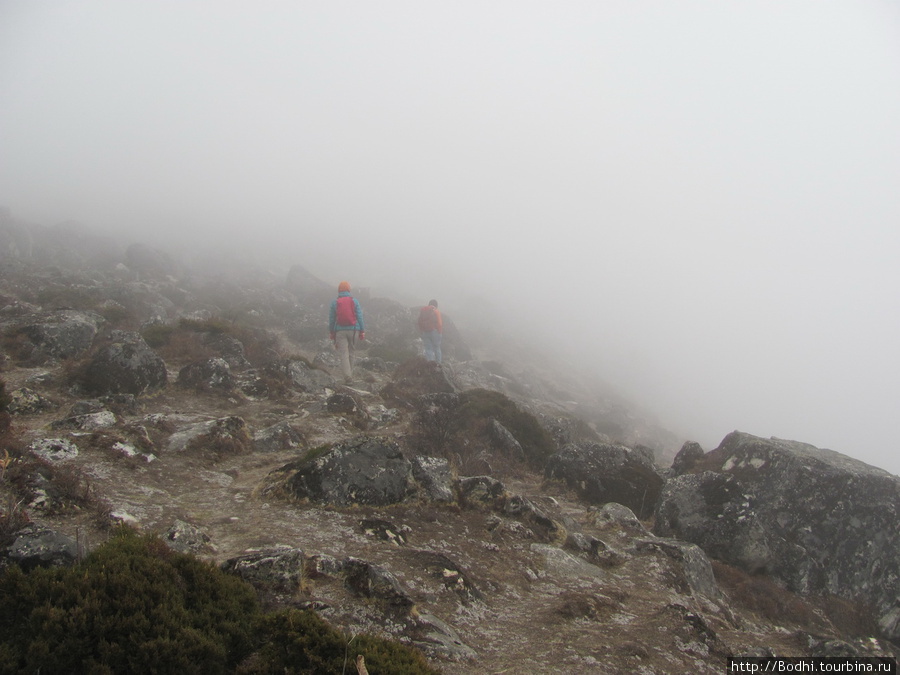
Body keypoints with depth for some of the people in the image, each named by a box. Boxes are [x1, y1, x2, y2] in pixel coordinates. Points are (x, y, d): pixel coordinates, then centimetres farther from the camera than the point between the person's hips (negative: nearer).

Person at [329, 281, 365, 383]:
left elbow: (331, 319, 5)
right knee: (350, 353, 14)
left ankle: (347, 375, -18)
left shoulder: (334, 302, 1)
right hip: (353, 330, 1)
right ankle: (350, 374, 21)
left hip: (340, 331, -1)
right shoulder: (355, 301, 1)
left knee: (343, 353, -4)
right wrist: (362, 331, 4)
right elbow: (360, 317, 0)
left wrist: (331, 332, 15)